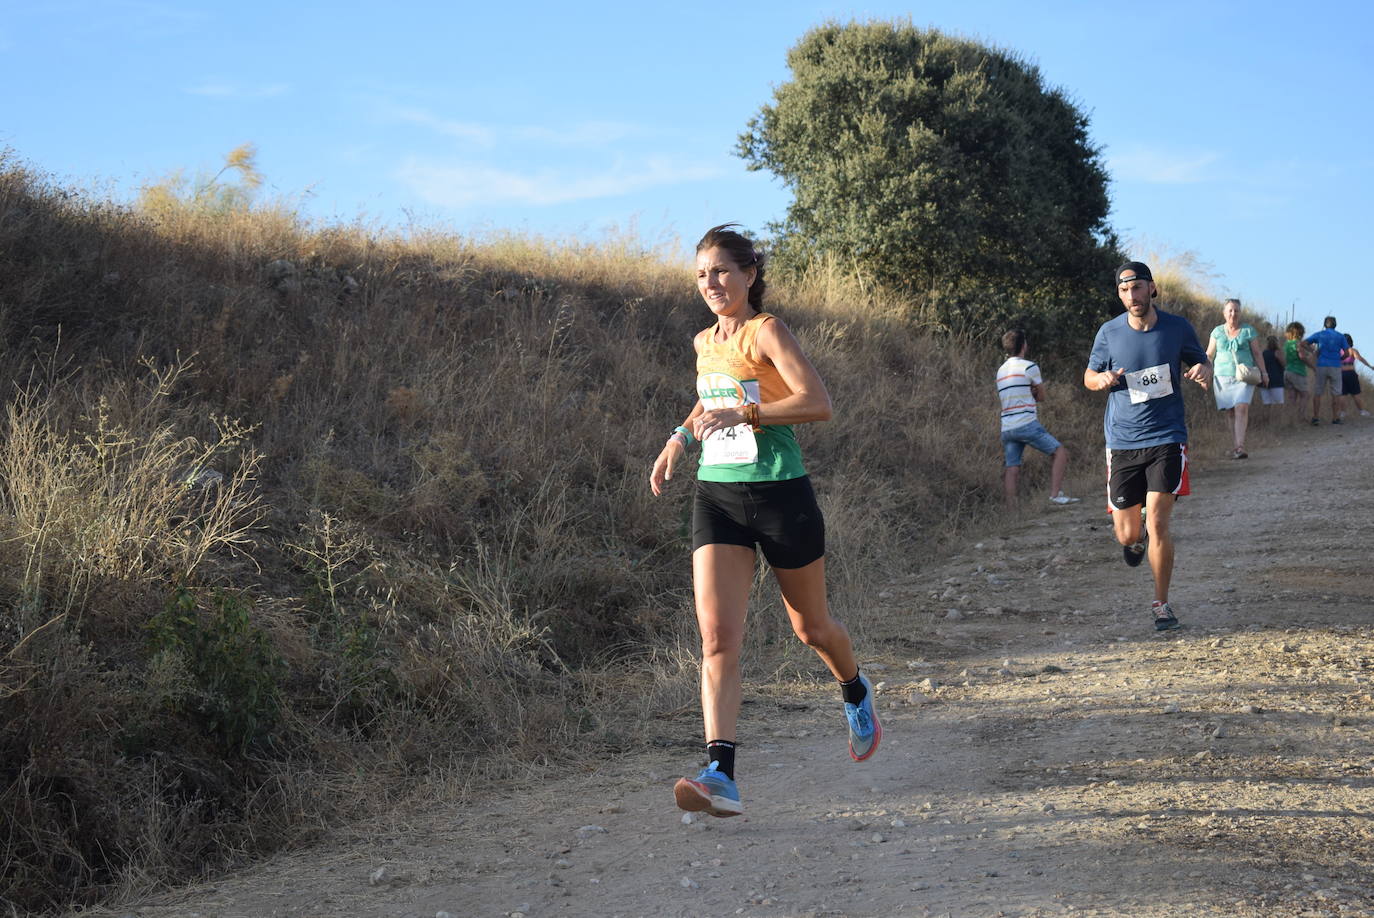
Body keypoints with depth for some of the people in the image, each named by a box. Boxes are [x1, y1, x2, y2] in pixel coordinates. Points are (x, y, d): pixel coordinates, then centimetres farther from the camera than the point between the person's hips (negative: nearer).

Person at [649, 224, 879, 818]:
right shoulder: (705, 342, 12)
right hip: (717, 496, 5)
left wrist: (744, 413, -28)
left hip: (779, 495, -5)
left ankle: (856, 693, 48)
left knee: (810, 625, 14)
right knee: (717, 636, -12)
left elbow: (818, 402, -20)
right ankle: (721, 775, -20)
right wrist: (682, 437, 15)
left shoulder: (767, 331, -9)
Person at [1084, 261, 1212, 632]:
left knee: (1157, 522, -13)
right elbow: (1089, 376, 12)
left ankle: (1161, 604, 4)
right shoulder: (1109, 332, -1)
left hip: (1167, 438, -1)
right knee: (1126, 533, 3)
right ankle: (1134, 540, 44)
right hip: (1122, 441, 1)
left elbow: (1202, 362, 12)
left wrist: (1203, 371, -13)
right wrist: (1102, 379, -13)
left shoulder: (1177, 327, -1)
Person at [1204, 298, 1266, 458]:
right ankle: (1236, 446, 8)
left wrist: (1264, 373, 7)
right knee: (1230, 412, 1)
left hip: (1244, 377, -2)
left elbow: (1257, 354, 12)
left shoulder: (1248, 330, 8)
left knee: (1241, 408, -18)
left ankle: (1240, 447, -25)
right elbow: (1209, 355, 14)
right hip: (1223, 377, 2)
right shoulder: (1217, 332, 11)